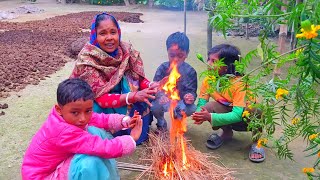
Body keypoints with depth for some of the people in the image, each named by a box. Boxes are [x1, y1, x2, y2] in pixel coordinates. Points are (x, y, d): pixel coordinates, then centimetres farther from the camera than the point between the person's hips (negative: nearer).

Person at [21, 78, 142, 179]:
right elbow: (106, 148, -38)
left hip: (58, 162, 9)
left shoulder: (66, 115, -13)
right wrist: (132, 139, -25)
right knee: (90, 161, -33)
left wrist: (124, 121, -18)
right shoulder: (64, 132, -36)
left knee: (94, 132, -5)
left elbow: (100, 119, -3)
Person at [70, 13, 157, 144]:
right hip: (93, 104, -5)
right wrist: (134, 96, -44)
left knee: (145, 95, -17)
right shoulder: (87, 59, -25)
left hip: (119, 95, 5)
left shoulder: (126, 51, -13)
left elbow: (139, 79, -9)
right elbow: (102, 98, -30)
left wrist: (151, 86, -33)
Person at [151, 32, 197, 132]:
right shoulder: (163, 68, -10)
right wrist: (160, 96, -42)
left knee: (192, 108, -28)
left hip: (180, 101, 1)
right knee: (154, 106, -31)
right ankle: (161, 124, 7)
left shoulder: (190, 71, -9)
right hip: (164, 101, 0)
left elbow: (191, 90, -11)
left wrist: (190, 97, -38)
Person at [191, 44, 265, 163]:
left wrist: (210, 117, -44)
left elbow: (237, 115, -36)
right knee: (208, 107, -25)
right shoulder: (208, 80, -14)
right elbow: (201, 104, -11)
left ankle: (257, 141, -7)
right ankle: (226, 132, 5)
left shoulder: (239, 83, -30)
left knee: (255, 109, -37)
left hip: (244, 116, -4)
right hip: (227, 114, 4)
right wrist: (200, 114, -36)